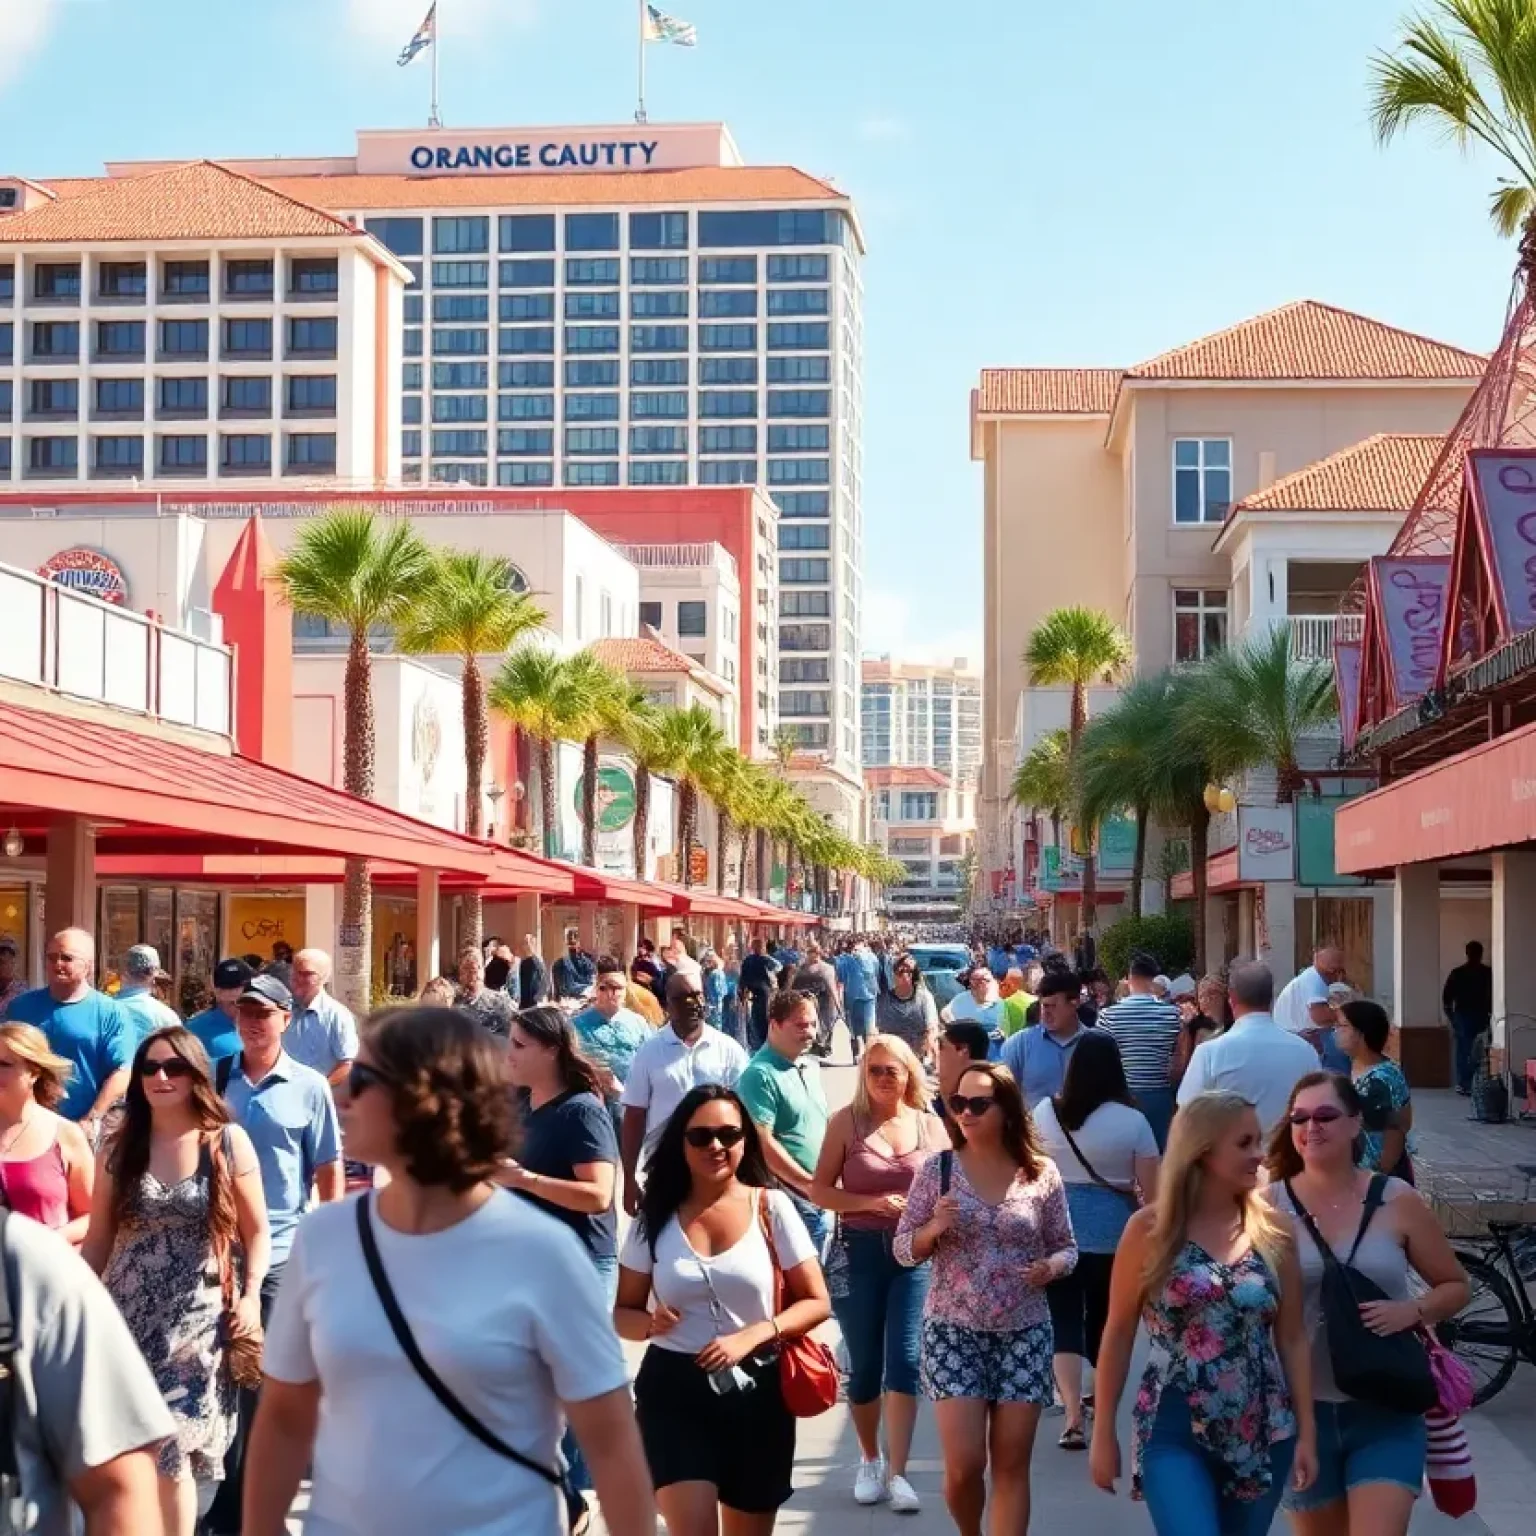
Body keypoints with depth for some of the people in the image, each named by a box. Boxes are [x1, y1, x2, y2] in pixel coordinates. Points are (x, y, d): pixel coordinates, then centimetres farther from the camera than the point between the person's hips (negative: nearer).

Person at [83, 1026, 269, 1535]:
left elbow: (256, 1232, 3)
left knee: (171, 1449, -4)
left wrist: (250, 1295, -9)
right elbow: (98, 1241, 9)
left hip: (199, 1321, -2)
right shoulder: (119, 1149, 6)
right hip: (129, 1319, 2)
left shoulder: (229, 1142, 1)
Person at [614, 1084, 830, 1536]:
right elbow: (622, 1312, 6)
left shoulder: (771, 1207, -4)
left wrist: (752, 1335, -17)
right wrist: (650, 1323, -17)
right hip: (675, 1389, -1)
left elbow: (816, 1302, -2)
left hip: (756, 1390, 1)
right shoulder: (657, 1217, -1)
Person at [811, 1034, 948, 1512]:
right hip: (858, 1252, 0)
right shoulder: (846, 1121, -1)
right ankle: (870, 1459, 28)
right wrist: (872, 1203, -16)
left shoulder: (930, 1125, 4)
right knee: (864, 1362, 8)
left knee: (905, 1359, -8)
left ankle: (897, 1472, -3)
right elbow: (819, 1190, -3)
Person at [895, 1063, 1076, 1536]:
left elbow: (1066, 1247, 8)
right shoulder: (937, 1169, -3)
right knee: (964, 1465, -5)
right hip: (953, 1330, -1)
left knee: (1011, 1466, 3)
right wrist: (934, 1228, -19)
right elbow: (903, 1249, 2)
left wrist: (1052, 1266, -14)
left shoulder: (1041, 1173, -1)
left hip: (1024, 1334, 1)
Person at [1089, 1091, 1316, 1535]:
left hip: (1262, 1434, 3)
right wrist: (1104, 1432, 1)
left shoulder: (1273, 1230, 4)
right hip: (1175, 1435, -3)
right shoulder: (1151, 1228, -4)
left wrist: (1306, 1430, 5)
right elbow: (1118, 1335, 1)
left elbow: (1292, 1339, 9)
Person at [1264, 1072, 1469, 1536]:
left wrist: (1412, 1311, -12)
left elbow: (1456, 1286, 7)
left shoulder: (1397, 1202, -3)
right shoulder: (1269, 1206, -4)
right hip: (1301, 1411, 1)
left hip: (1385, 1412, -1)